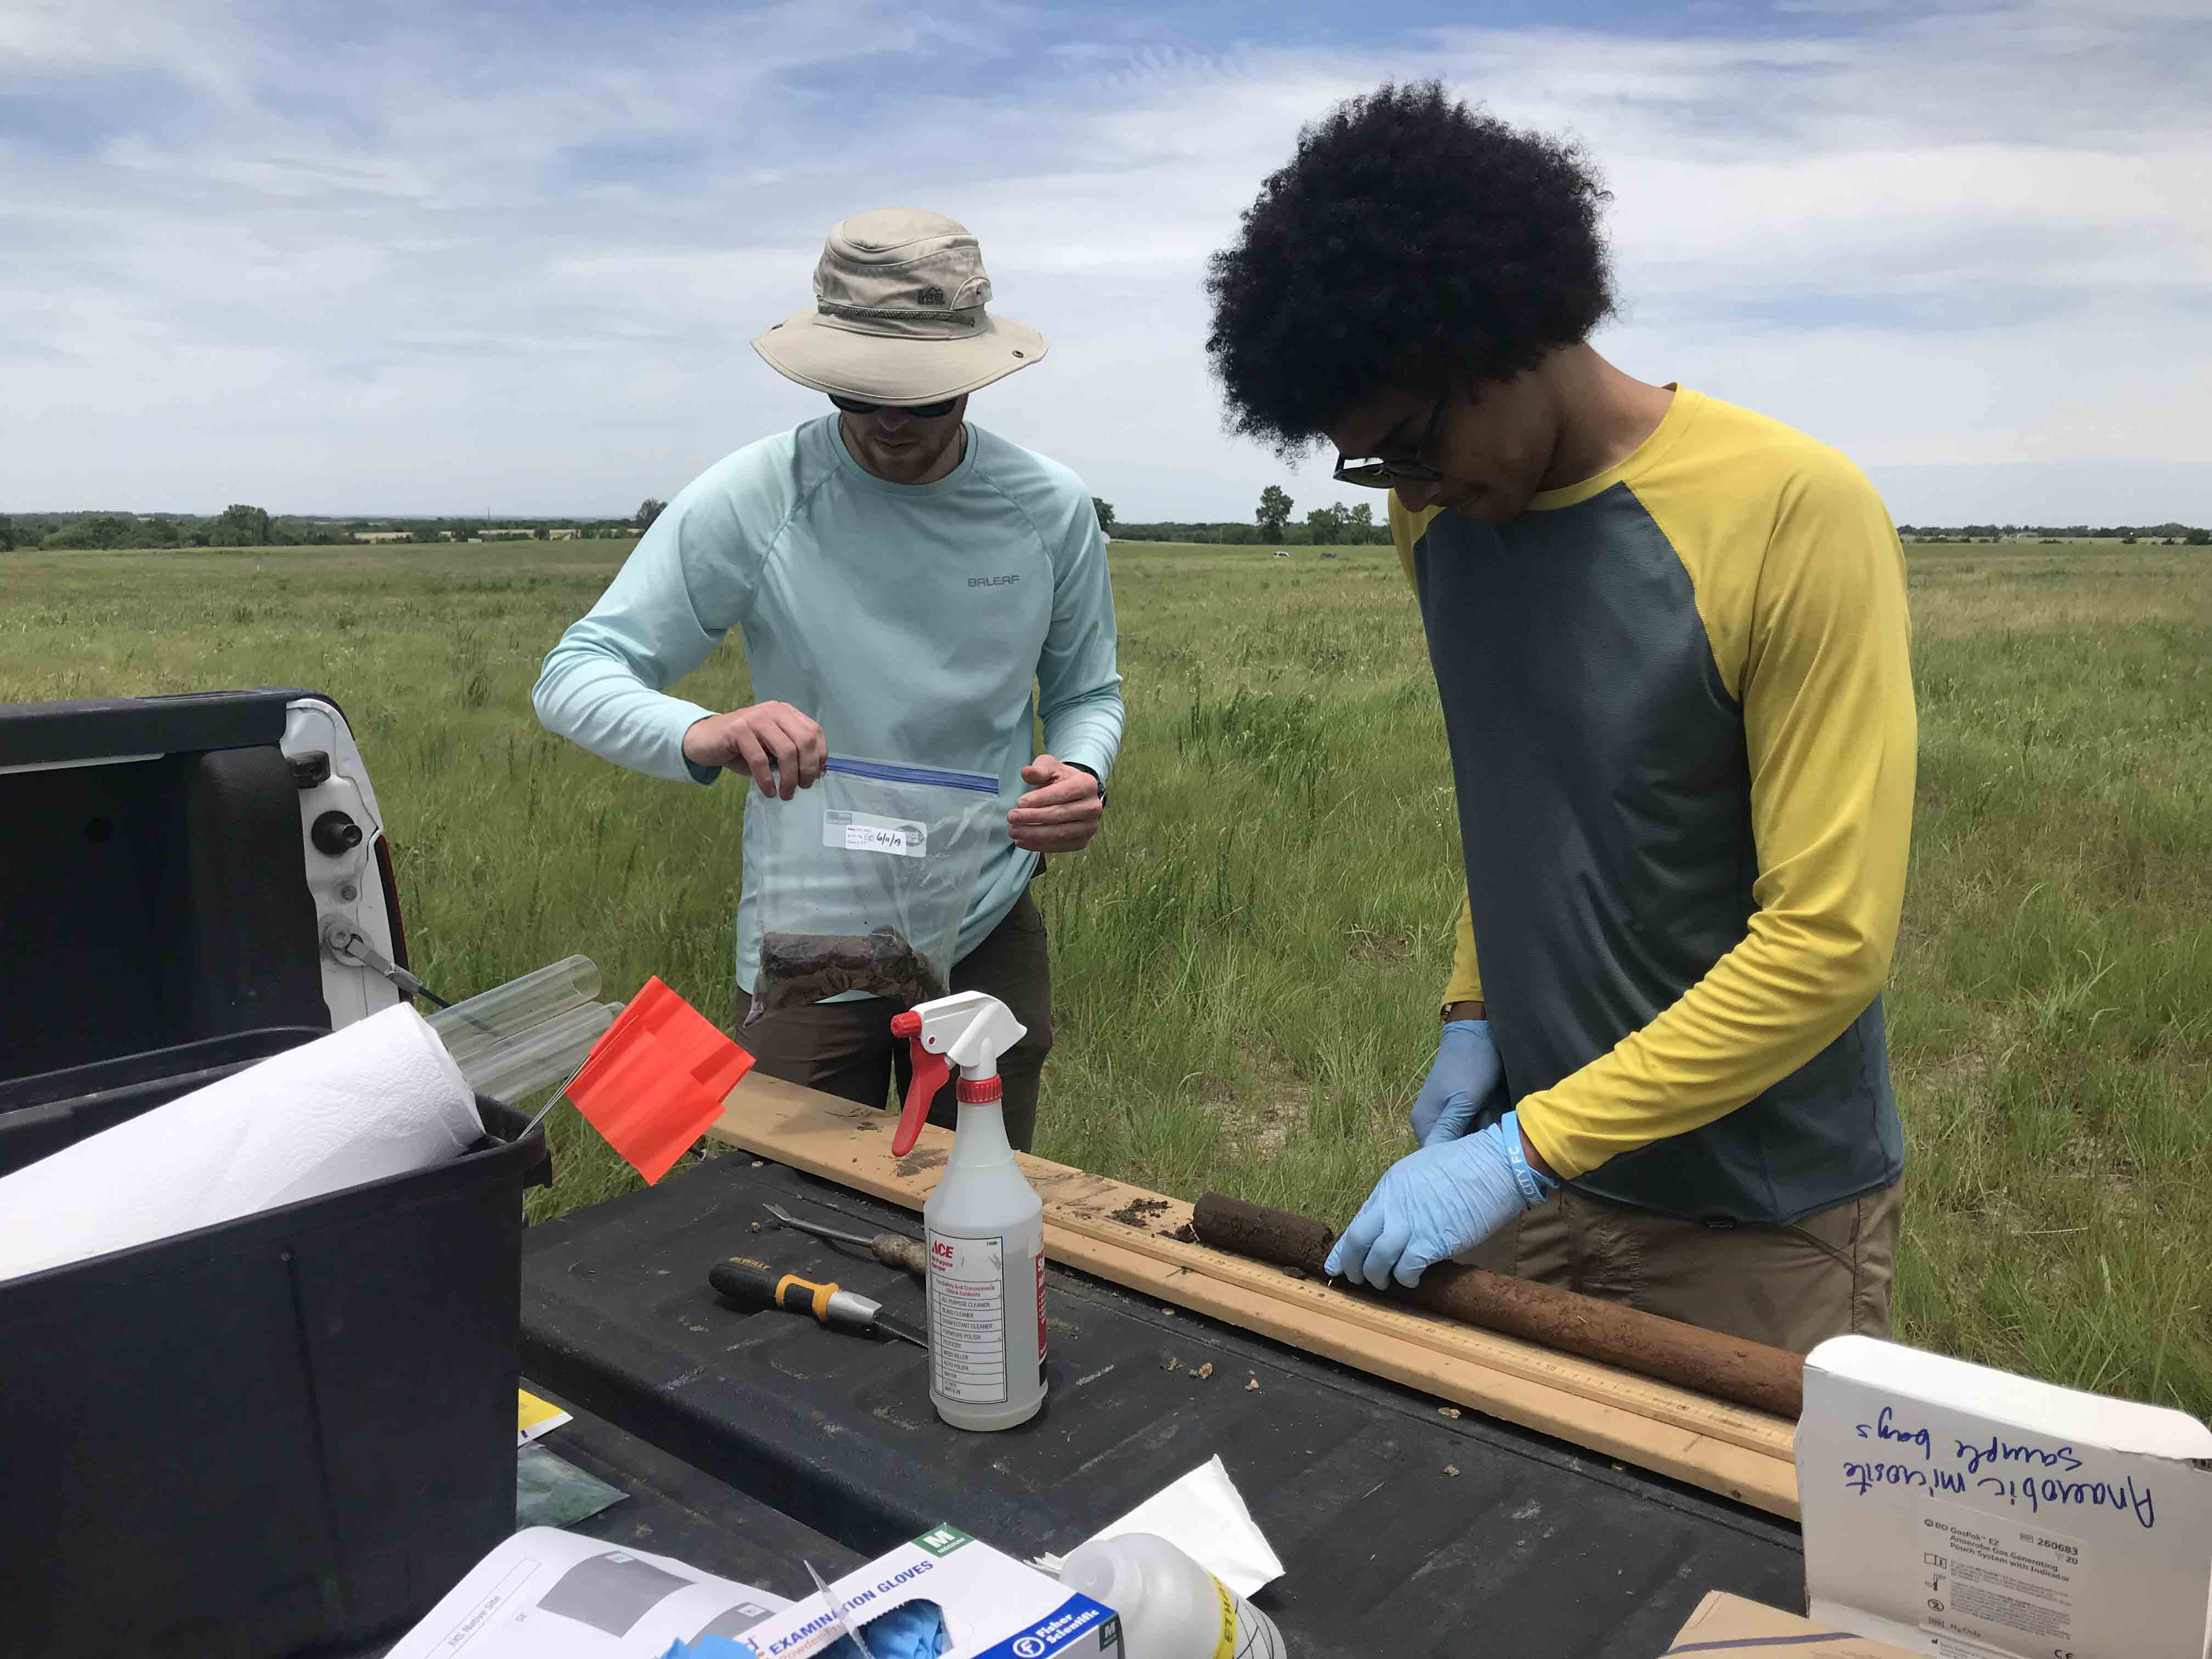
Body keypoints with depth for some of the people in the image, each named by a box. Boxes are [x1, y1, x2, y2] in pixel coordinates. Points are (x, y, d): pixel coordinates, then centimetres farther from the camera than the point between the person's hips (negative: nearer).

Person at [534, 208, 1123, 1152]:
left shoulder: (1048, 510, -6)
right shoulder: (752, 499, -13)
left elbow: (1087, 693, 7)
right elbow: (573, 676, -13)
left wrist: (1081, 774, -17)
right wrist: (700, 734, -34)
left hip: (990, 933, 2)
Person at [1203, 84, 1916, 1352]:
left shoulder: (1792, 514, -20)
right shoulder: (1443, 514, 0)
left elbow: (1831, 938, -22)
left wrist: (1524, 1151, -21)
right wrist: (1473, 1011, 5)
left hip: (1760, 1217, -5)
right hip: (1530, 1162, 5)